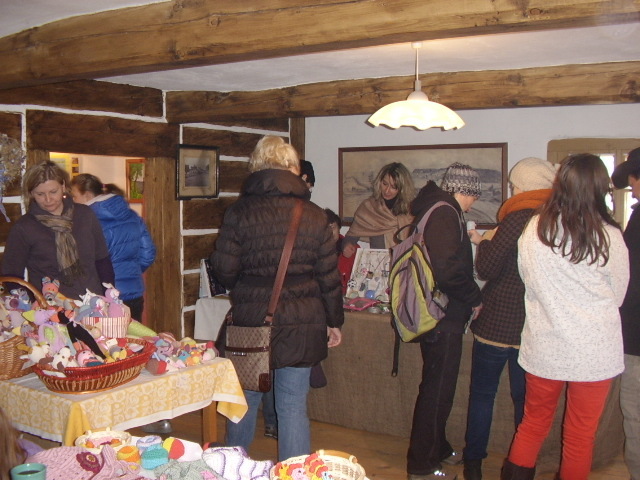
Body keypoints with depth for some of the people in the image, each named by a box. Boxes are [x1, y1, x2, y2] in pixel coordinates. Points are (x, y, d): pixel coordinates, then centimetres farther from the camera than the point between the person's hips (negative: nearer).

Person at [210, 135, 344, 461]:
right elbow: (329, 276, -1)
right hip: (302, 324, 0)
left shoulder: (239, 213, -7)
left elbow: (223, 270, -5)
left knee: (244, 401, 18)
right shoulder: (314, 216, -4)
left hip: (250, 321, 0)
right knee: (293, 407, 8)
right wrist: (334, 321, 12)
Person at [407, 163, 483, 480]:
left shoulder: (435, 209, 14)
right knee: (437, 390, 0)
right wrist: (474, 298, -14)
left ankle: (437, 449, 37)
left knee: (438, 386, 21)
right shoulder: (445, 214, -18)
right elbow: (448, 269, -28)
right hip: (445, 317, -11)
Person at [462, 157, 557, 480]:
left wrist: (483, 242, 5)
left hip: (497, 323, -5)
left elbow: (486, 268, -15)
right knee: (525, 398, 16)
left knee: (482, 393, 10)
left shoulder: (518, 220, -17)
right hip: (534, 327, 5)